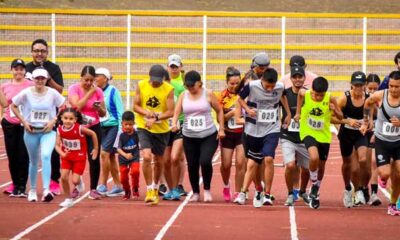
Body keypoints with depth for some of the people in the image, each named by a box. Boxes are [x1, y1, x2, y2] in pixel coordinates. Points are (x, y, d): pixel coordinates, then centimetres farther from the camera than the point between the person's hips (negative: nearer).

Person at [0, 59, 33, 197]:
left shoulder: (30, 85, -2)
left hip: (25, 125, -3)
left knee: (23, 156, -5)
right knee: (12, 156, 7)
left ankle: (22, 187, 0)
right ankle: (15, 185, 17)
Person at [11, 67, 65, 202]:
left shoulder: (52, 93, -6)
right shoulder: (26, 93, -6)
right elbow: (13, 106, 4)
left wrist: (54, 121, -7)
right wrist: (23, 121, -3)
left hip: (48, 131, -1)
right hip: (31, 131, 1)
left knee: (46, 156, -24)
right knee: (33, 161, 12)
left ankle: (46, 190, -26)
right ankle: (32, 190, 29)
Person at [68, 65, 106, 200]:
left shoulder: (98, 91, 1)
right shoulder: (74, 88, -7)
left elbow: (103, 114, 6)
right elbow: (78, 106, -22)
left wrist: (99, 108, -17)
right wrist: (90, 93, -17)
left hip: (94, 128, 1)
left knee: (94, 158, -6)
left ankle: (93, 189, 1)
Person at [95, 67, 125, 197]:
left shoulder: (113, 91, -8)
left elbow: (120, 111, -8)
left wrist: (121, 129, -12)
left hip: (113, 126, -6)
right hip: (102, 127, 6)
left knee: (104, 153, -15)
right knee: (111, 156, 8)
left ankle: (102, 185, -9)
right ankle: (118, 187, 15)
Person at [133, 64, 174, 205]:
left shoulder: (169, 89, -9)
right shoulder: (141, 85, -5)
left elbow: (170, 112, -12)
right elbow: (135, 106, 1)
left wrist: (155, 118, -25)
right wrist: (147, 113, -18)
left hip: (161, 130, 1)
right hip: (144, 128, -1)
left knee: (159, 161, 12)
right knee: (147, 157, -19)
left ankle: (155, 189, 35)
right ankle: (149, 191, -8)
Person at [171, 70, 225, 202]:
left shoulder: (208, 94, -3)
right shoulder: (183, 96, 3)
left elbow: (219, 111, 6)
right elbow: (176, 112, -4)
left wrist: (221, 129, -1)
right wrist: (174, 124, -24)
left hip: (209, 136, -3)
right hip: (189, 137, 3)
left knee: (205, 161, -21)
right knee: (192, 165, 5)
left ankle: (207, 189, 1)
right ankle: (195, 193, 24)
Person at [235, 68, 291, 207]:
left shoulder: (280, 87, -6)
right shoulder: (252, 86, -14)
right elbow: (240, 98, 3)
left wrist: (288, 114, 18)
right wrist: (248, 109, -14)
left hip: (272, 129, 0)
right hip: (253, 129, 0)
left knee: (268, 159, -17)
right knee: (253, 163, 7)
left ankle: (267, 194, -8)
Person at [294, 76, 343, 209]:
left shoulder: (330, 99, -15)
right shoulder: (304, 94, -16)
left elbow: (341, 117, -5)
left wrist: (335, 111, -26)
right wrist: (298, 112, 11)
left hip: (324, 135, 2)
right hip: (308, 133, -2)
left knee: (321, 166, 13)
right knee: (314, 157, -29)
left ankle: (315, 193, 38)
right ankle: (314, 186, -3)